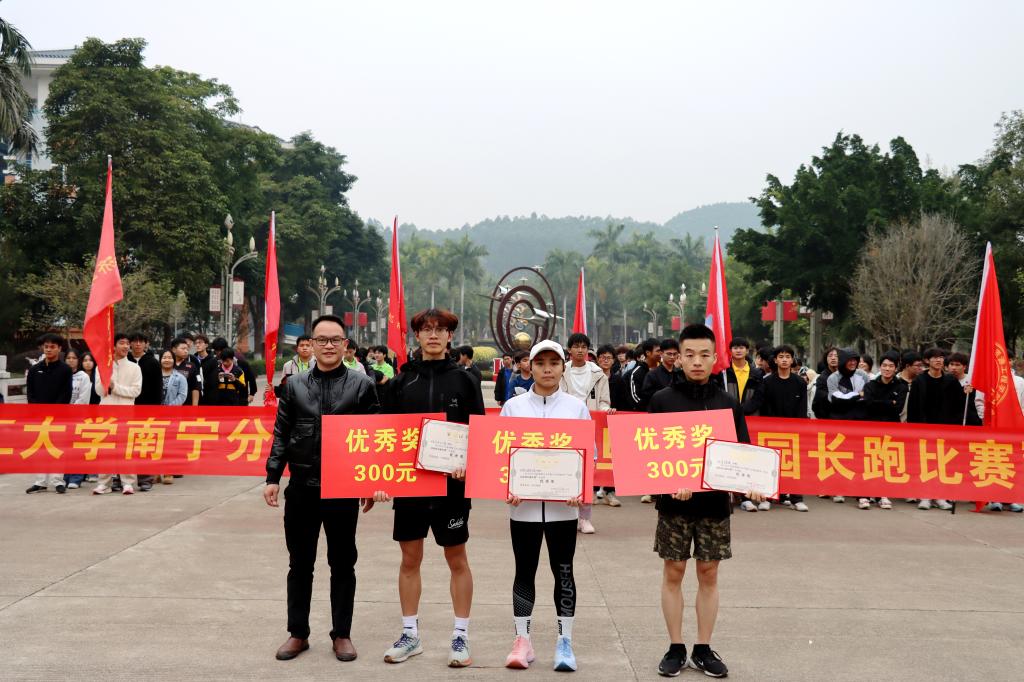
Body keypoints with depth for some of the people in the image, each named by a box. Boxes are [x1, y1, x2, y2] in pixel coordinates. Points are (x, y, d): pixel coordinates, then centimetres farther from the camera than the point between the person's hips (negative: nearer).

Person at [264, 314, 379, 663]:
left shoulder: (362, 385, 0)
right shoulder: (294, 385, 7)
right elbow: (281, 435, 8)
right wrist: (273, 477, 0)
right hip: (301, 487, 2)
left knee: (342, 564, 8)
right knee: (300, 563, 10)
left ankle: (342, 634, 20)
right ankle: (297, 633, 23)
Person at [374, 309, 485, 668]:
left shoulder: (464, 379, 0)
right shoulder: (400, 382, 6)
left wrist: (466, 461, -18)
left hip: (452, 483, -2)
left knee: (457, 560, 7)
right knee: (410, 559, 10)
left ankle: (460, 635, 18)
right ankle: (410, 634, 23)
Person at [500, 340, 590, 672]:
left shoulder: (577, 406, 3)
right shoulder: (513, 406, 3)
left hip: (562, 504, 0)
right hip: (523, 503, 0)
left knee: (563, 570, 5)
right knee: (525, 571, 7)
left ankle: (565, 641, 14)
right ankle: (522, 640, 16)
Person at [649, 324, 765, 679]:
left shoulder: (729, 404, 4)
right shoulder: (662, 400, -2)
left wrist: (749, 484, -14)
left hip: (715, 501, 2)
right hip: (674, 501, -1)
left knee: (708, 574, 8)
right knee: (673, 572, 5)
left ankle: (703, 649, 19)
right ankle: (676, 648, 17)